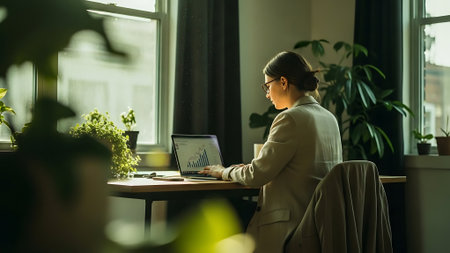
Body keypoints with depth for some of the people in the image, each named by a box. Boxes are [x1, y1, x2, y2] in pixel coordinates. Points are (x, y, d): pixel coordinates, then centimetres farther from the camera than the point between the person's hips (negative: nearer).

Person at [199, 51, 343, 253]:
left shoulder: (290, 119, -16)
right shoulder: (329, 118, 11)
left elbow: (258, 175, -14)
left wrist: (224, 172, 5)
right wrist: (251, 168, 21)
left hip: (289, 227, -9)